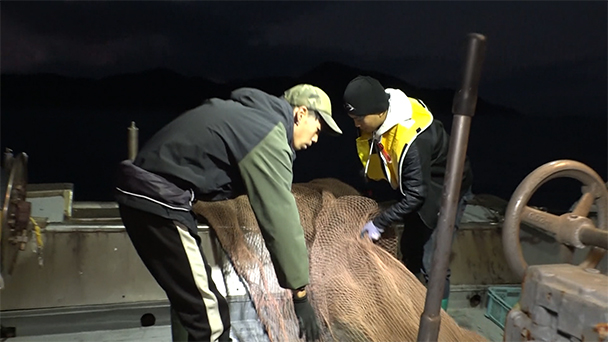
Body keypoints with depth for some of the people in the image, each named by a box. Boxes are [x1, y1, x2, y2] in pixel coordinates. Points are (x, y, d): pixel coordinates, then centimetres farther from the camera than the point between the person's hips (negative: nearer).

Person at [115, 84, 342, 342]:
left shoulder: (247, 113, 15)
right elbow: (280, 218, -15)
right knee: (210, 319, -5)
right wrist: (300, 294, -9)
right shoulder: (268, 137, -13)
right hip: (158, 201, -10)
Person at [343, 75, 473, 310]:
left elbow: (416, 194, -32)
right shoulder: (383, 118, -14)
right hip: (418, 186, 9)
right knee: (409, 250, 20)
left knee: (432, 265, -8)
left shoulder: (412, 140, -39)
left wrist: (379, 223, -28)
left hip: (445, 192, -8)